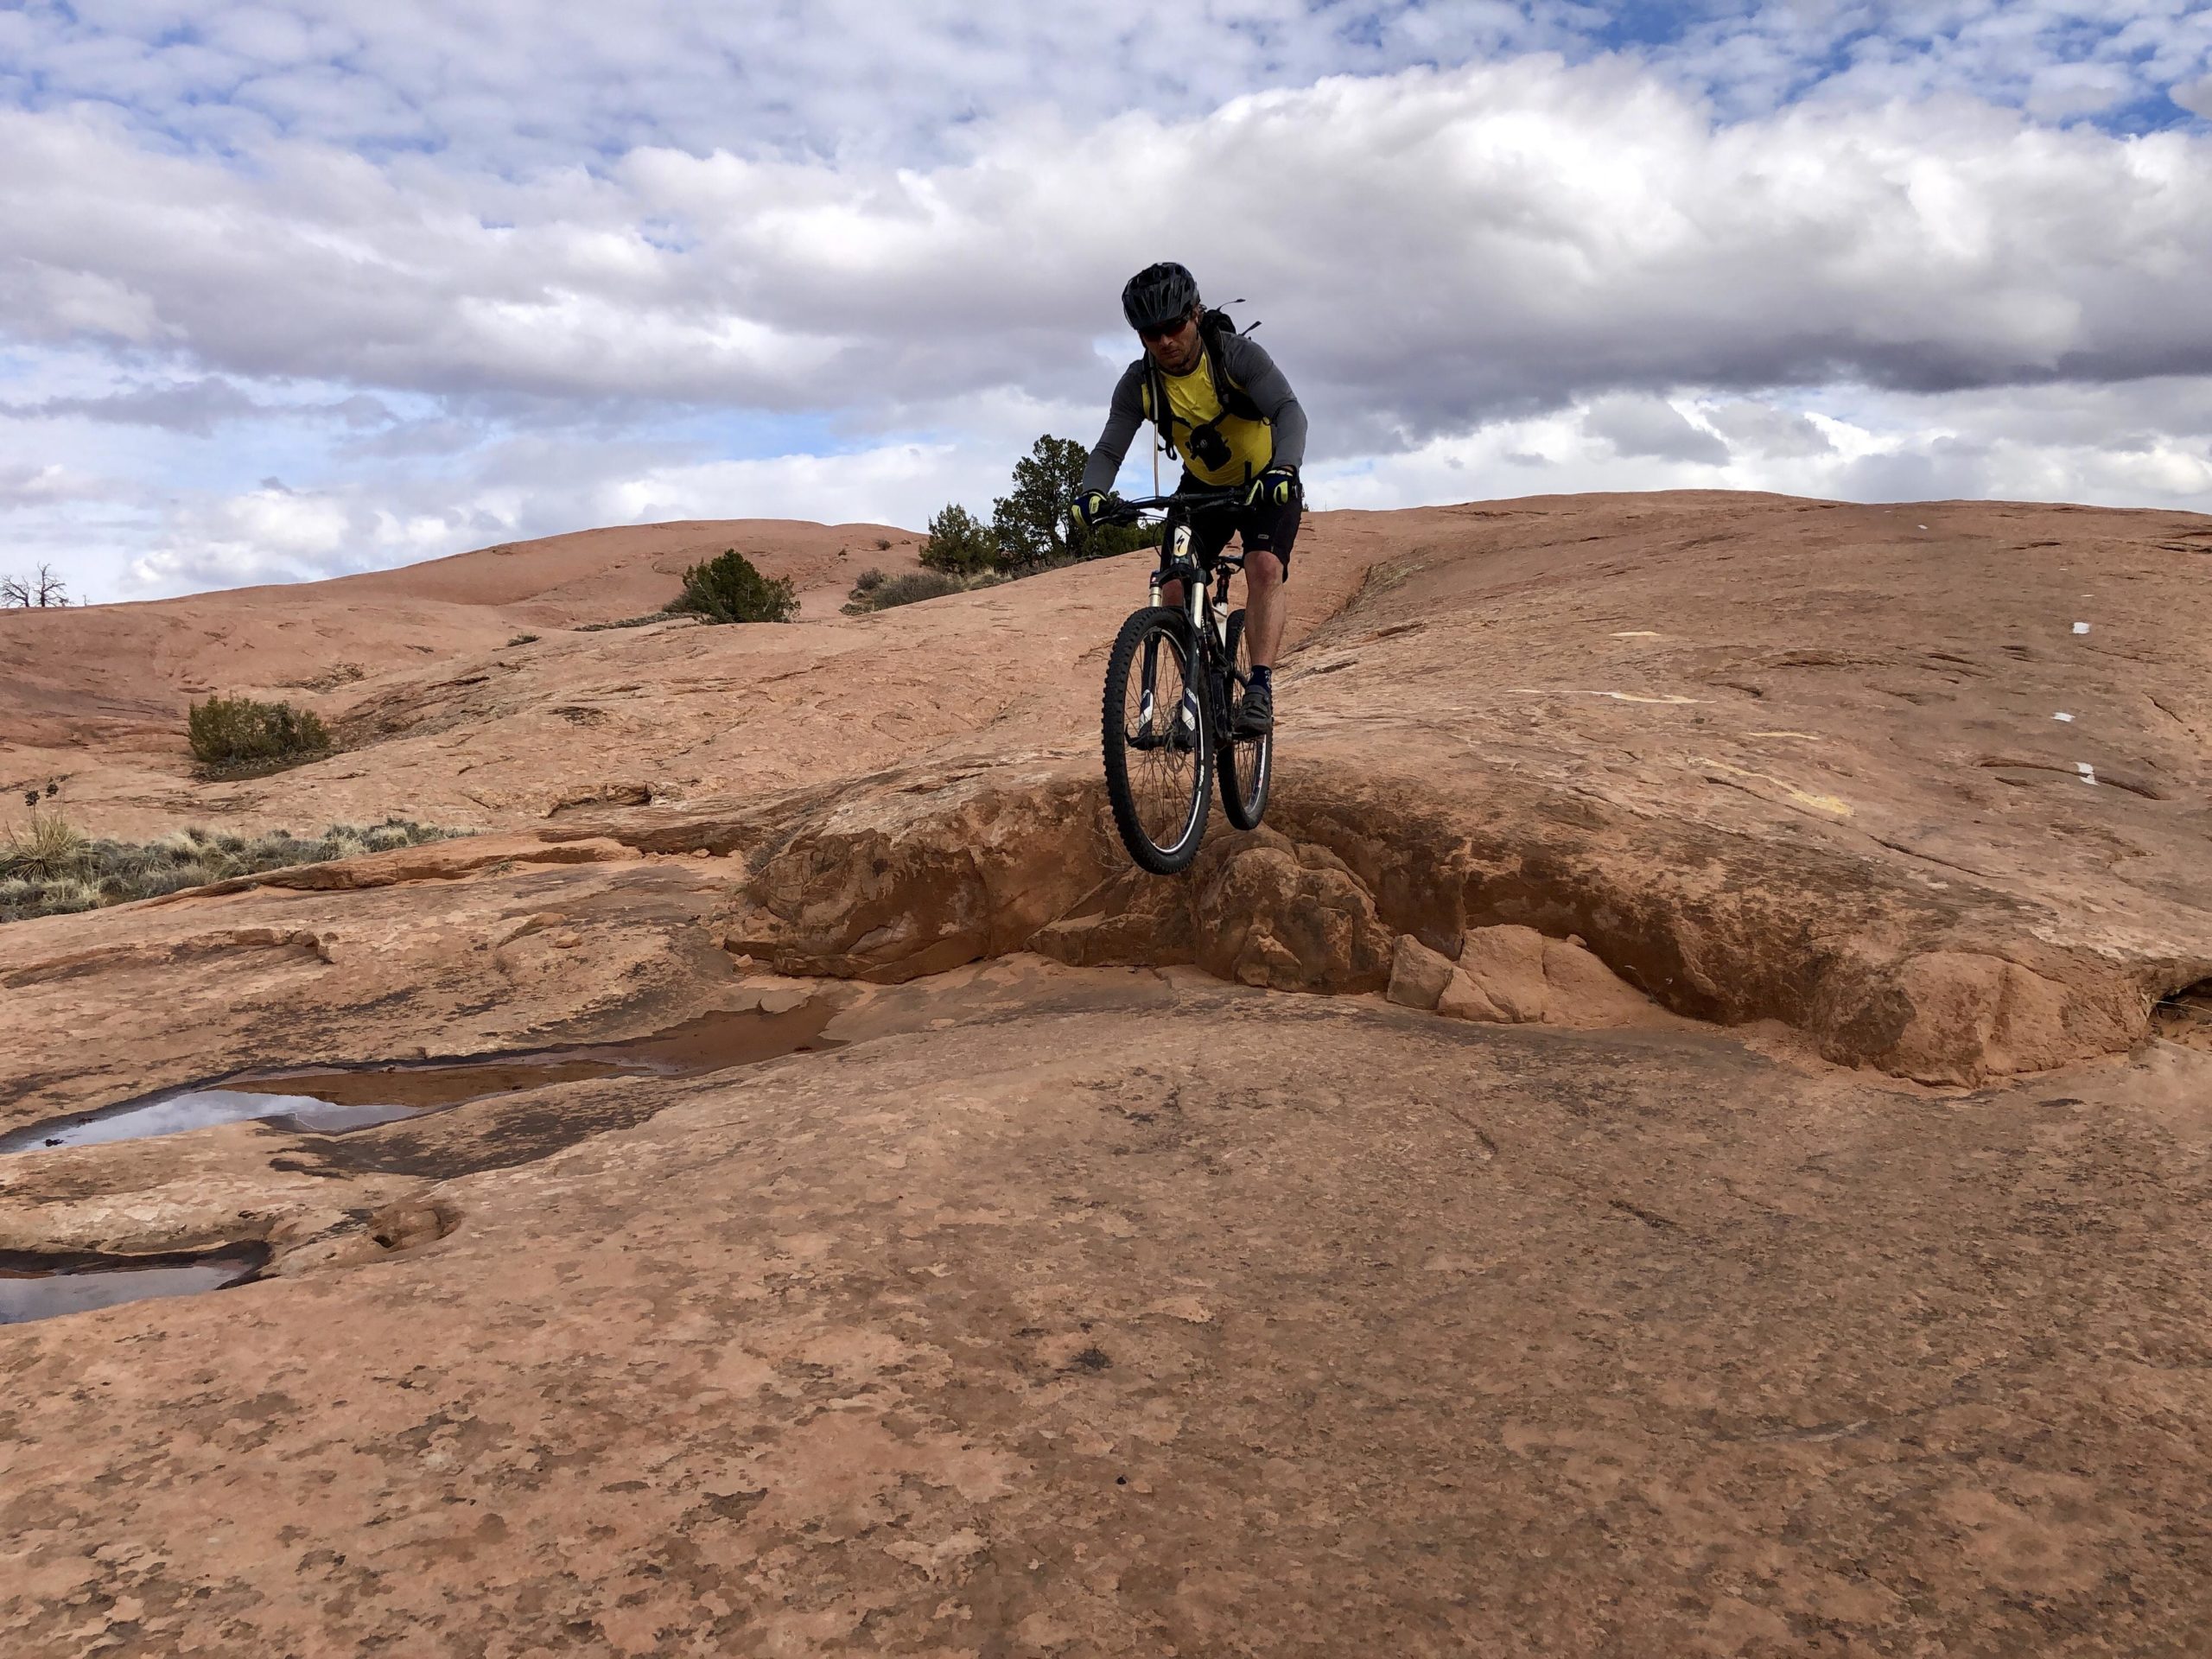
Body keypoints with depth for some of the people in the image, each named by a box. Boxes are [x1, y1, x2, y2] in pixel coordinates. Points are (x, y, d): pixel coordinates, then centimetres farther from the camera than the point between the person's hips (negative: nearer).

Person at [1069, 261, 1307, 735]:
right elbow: (1109, 448, -19)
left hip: (1268, 483, -3)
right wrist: (1091, 493, -41)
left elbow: (1289, 411, -36)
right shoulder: (1138, 384, -16)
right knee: (1174, 587, -12)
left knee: (1264, 569, -27)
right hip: (1203, 487, 3)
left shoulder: (1239, 354, -25)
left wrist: (1282, 469, -55)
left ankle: (1260, 689, -26)